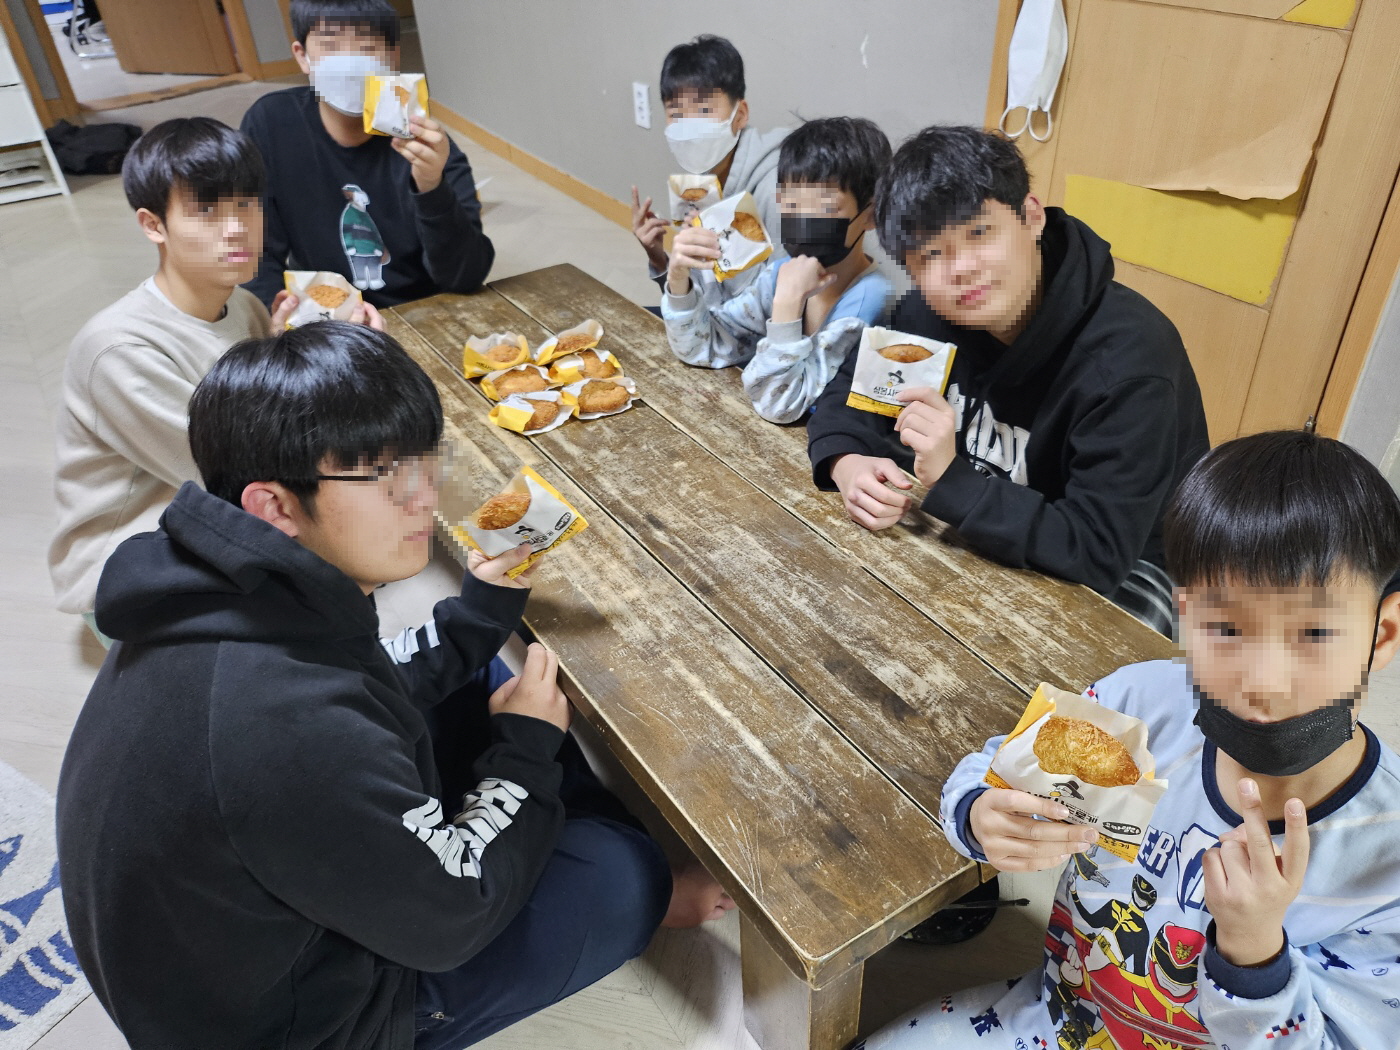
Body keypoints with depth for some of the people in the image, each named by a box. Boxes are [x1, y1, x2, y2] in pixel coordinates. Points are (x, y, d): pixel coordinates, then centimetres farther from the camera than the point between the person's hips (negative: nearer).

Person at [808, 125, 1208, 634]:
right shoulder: (929, 313, -9)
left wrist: (951, 479, -40)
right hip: (989, 537, 6)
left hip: (1123, 576, -6)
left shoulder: (1127, 363, -29)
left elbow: (1099, 553, -30)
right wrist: (848, 465, -20)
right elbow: (850, 390, 4)